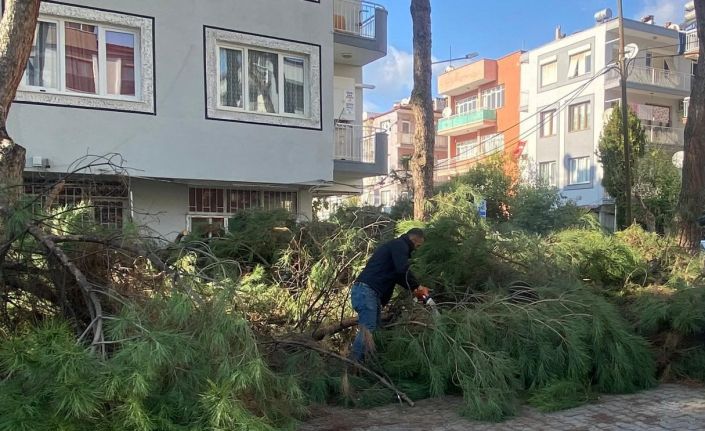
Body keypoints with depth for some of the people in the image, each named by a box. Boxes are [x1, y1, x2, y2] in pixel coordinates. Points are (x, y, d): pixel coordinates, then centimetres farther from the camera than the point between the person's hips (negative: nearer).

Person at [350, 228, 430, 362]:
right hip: (366, 291, -10)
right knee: (367, 330, -14)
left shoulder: (395, 246, 28)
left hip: (371, 293, 10)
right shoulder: (400, 245, -3)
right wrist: (417, 286, -4)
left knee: (374, 329, 9)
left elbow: (397, 275, 29)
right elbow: (403, 271, -17)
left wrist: (413, 289, 20)